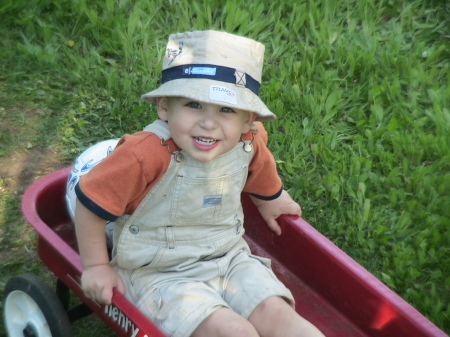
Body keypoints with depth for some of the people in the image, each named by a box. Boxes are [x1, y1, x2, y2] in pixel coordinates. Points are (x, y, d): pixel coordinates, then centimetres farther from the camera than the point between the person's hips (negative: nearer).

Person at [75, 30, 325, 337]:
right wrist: (96, 266, -7)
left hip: (229, 260, 5)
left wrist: (270, 201, 34)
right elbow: (91, 204, -17)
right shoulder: (146, 154, -28)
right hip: (160, 275, -4)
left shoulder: (250, 144, -10)